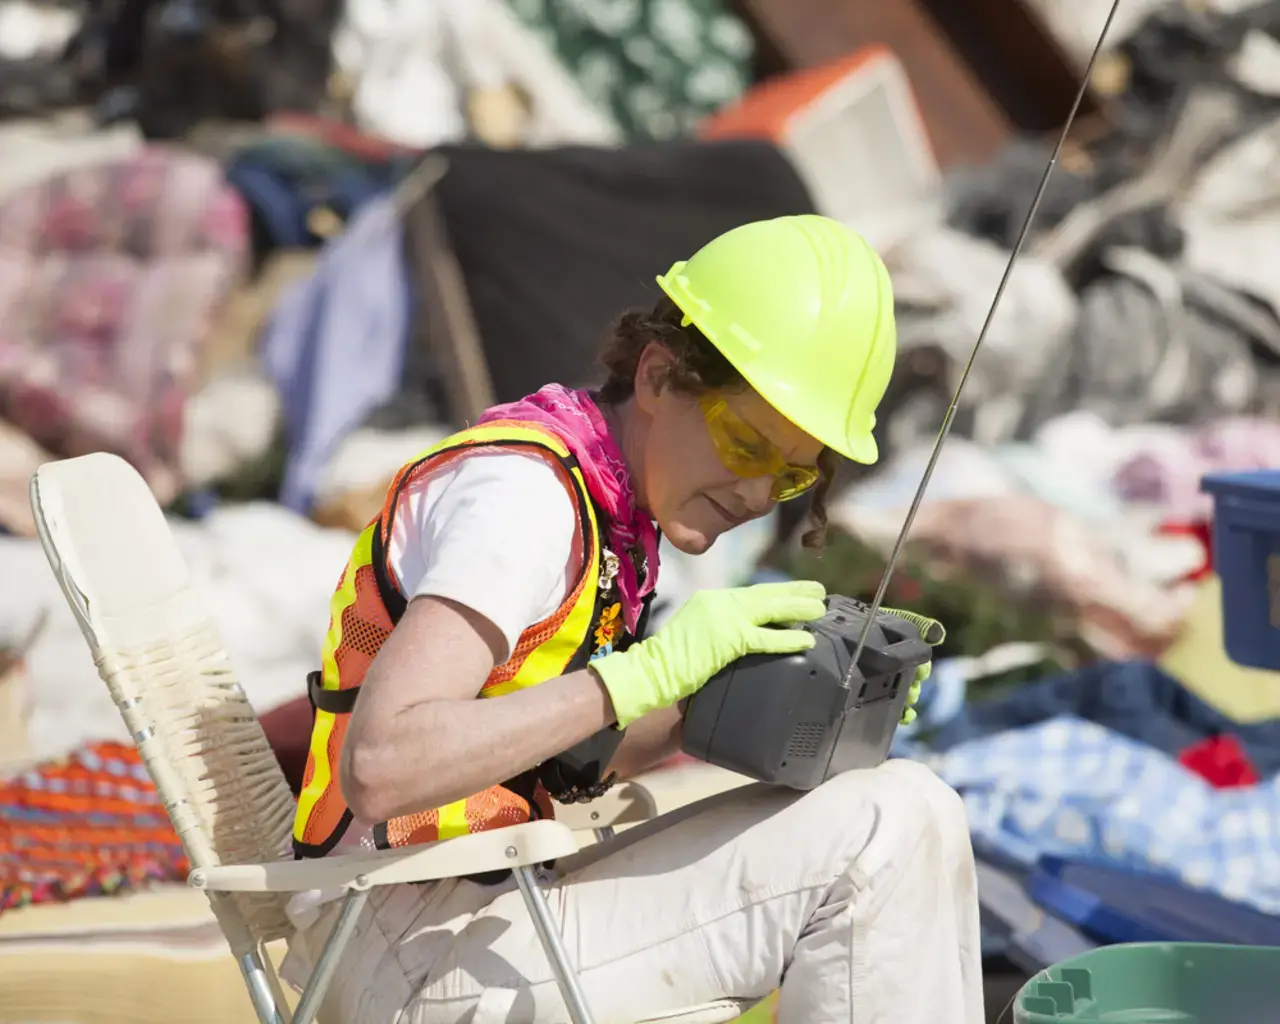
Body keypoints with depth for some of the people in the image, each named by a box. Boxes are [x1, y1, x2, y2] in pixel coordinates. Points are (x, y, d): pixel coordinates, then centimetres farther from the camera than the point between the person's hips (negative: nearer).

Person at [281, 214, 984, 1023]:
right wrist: (653, 669, -28)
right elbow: (381, 766, -29)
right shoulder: (521, 492, -16)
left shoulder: (604, 500, 12)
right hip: (410, 952, -10)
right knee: (894, 830, -16)